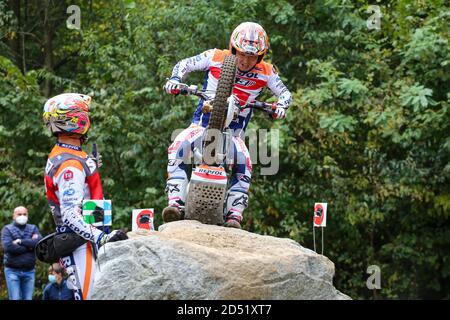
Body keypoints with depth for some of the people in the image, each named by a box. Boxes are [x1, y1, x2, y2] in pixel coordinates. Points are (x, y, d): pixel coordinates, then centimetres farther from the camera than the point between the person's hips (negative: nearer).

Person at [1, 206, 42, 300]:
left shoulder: (33, 228, 13)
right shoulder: (7, 229, 4)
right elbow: (8, 247, -14)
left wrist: (21, 241, -12)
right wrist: (29, 246, -7)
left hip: (29, 271, 3)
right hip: (12, 271, -3)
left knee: (28, 298, 2)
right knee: (15, 298, -8)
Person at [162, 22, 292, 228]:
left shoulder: (265, 72, -2)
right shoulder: (216, 58, -4)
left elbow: (284, 92, 7)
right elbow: (184, 64, 5)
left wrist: (281, 105, -16)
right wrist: (175, 80, -16)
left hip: (234, 131, 1)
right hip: (202, 123, -1)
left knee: (243, 164, -27)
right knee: (178, 148, -28)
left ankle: (234, 214, -24)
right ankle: (175, 202, -35)